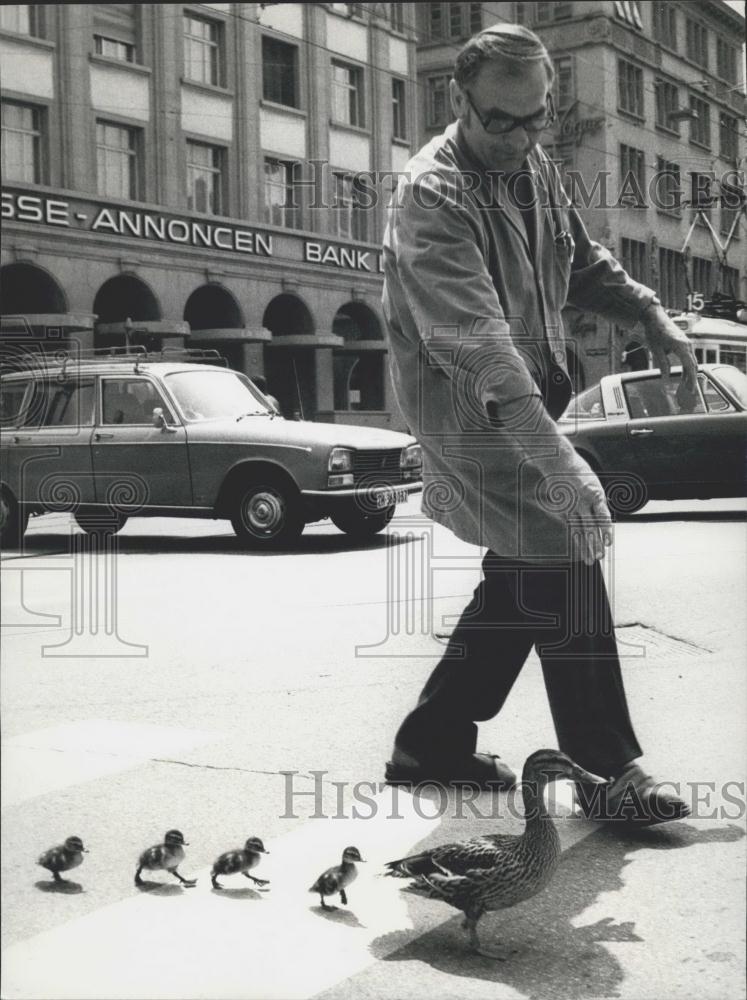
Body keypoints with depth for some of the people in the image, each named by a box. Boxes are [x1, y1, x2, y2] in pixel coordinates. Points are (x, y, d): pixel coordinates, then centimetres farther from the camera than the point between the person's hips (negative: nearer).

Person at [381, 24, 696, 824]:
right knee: (564, 565, -13)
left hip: (525, 395, 9)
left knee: (524, 575, 12)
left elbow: (582, 262, 23)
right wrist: (557, 463, -41)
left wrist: (648, 314, 6)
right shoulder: (431, 196, -21)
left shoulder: (532, 166, 7)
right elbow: (480, 342, -33)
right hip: (467, 406, -9)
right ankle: (611, 771, -3)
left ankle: (432, 742, 23)